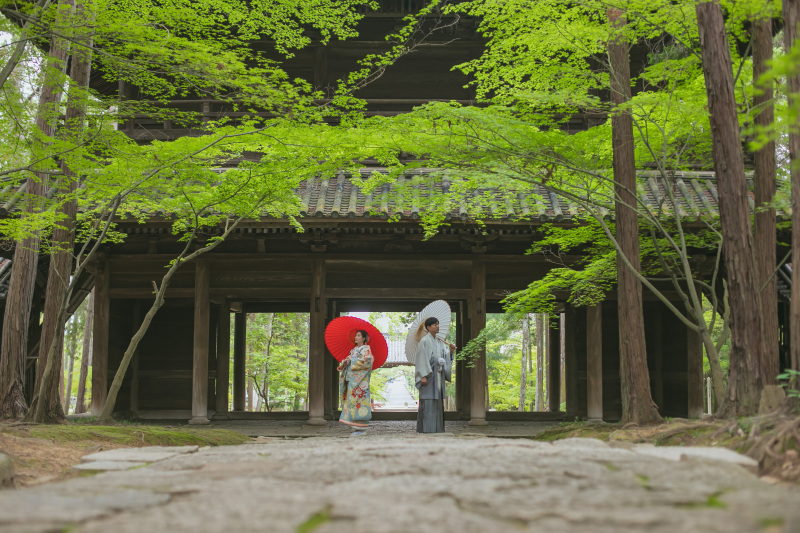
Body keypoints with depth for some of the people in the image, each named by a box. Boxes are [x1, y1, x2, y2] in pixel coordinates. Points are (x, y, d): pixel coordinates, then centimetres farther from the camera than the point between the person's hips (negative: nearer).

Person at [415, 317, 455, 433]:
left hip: (438, 375, 8)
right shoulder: (424, 341, -6)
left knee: (438, 401, 7)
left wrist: (450, 351, -4)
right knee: (428, 401, -9)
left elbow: (445, 357, 15)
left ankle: (437, 428, 10)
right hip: (428, 375, -8)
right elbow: (421, 359, -12)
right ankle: (425, 428, -7)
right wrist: (423, 376, -19)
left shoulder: (439, 342, 17)